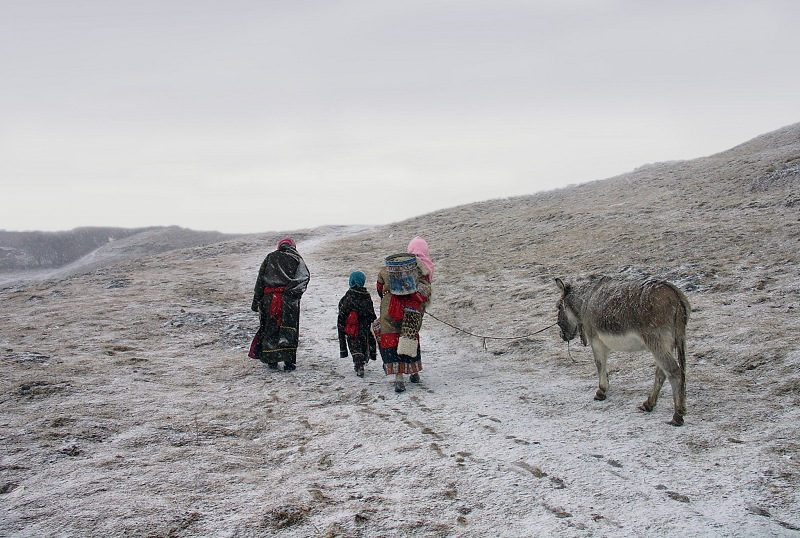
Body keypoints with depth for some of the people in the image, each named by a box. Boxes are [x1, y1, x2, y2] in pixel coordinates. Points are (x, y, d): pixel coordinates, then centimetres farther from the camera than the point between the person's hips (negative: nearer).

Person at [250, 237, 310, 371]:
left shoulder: (270, 257, 14)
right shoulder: (297, 259, 10)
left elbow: (260, 279, 10)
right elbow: (304, 277, -5)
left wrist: (256, 300, 11)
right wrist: (296, 292, -8)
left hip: (269, 298, 2)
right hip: (289, 299, -2)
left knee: (269, 328, 12)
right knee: (289, 329, 4)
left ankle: (271, 360, 15)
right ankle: (289, 361, 2)